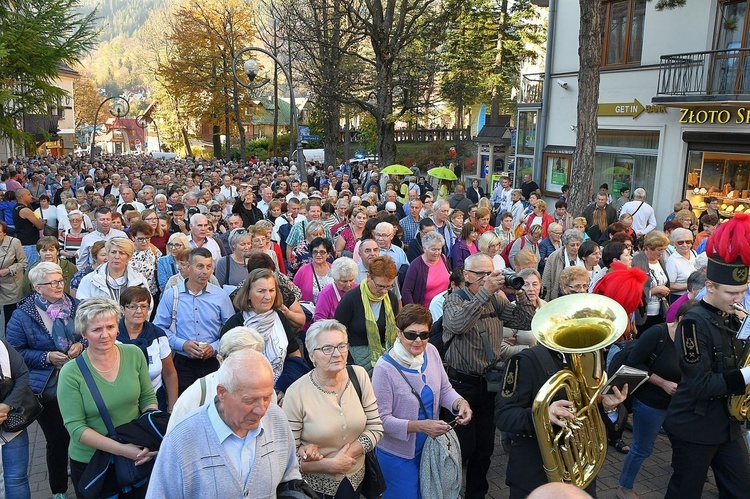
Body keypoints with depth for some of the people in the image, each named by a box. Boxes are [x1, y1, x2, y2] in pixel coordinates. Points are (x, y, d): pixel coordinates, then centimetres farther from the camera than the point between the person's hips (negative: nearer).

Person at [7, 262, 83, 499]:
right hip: (47, 390, -2)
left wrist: (81, 345, -11)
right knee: (57, 439, 10)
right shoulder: (21, 316, -9)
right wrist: (46, 357, -18)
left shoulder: (76, 306, 0)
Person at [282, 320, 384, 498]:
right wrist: (331, 465, -20)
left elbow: (375, 428, -6)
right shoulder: (296, 393, -20)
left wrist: (344, 455, -17)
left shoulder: (359, 376, -10)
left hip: (355, 478, 3)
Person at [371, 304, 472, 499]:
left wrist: (460, 402, -17)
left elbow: (444, 389, 3)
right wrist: (420, 426, -29)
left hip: (430, 444, 6)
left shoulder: (431, 352, -8)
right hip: (398, 453, -5)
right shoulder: (385, 368, -24)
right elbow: (382, 418, -20)